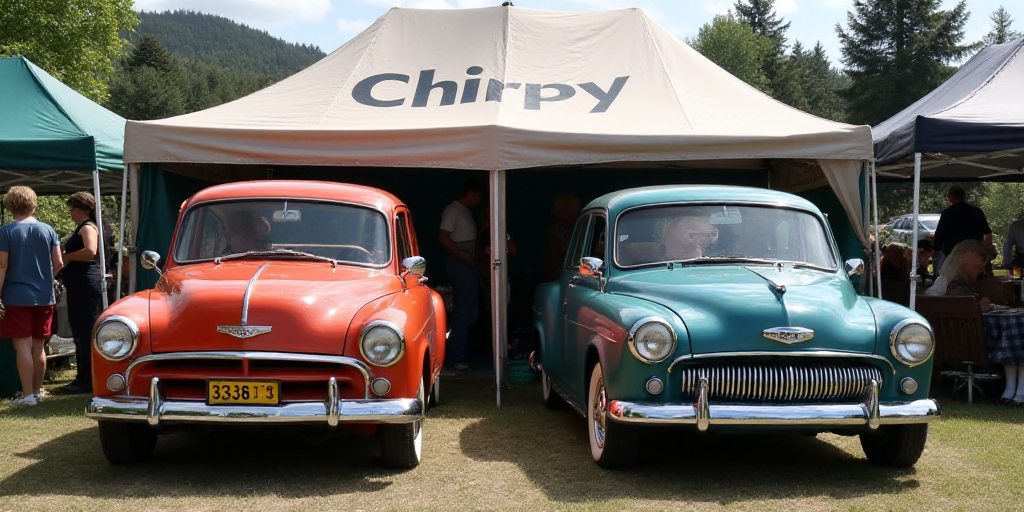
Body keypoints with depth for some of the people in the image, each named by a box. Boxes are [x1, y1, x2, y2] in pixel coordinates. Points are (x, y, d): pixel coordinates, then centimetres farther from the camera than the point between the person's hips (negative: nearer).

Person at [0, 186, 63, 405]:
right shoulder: (48, 230, 2)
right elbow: (58, 264, 2)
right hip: (44, 297, 4)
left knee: (23, 346, -1)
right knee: (38, 346, 13)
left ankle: (27, 395, -2)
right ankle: (38, 391, 21)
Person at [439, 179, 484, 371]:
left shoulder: (466, 211, 18)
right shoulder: (453, 210, -10)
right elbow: (443, 236, -19)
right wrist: (464, 256, -19)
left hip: (468, 264, 10)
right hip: (460, 264, -10)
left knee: (469, 311, 13)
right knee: (464, 311, -10)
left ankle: (461, 354, 20)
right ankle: (456, 358, -7)